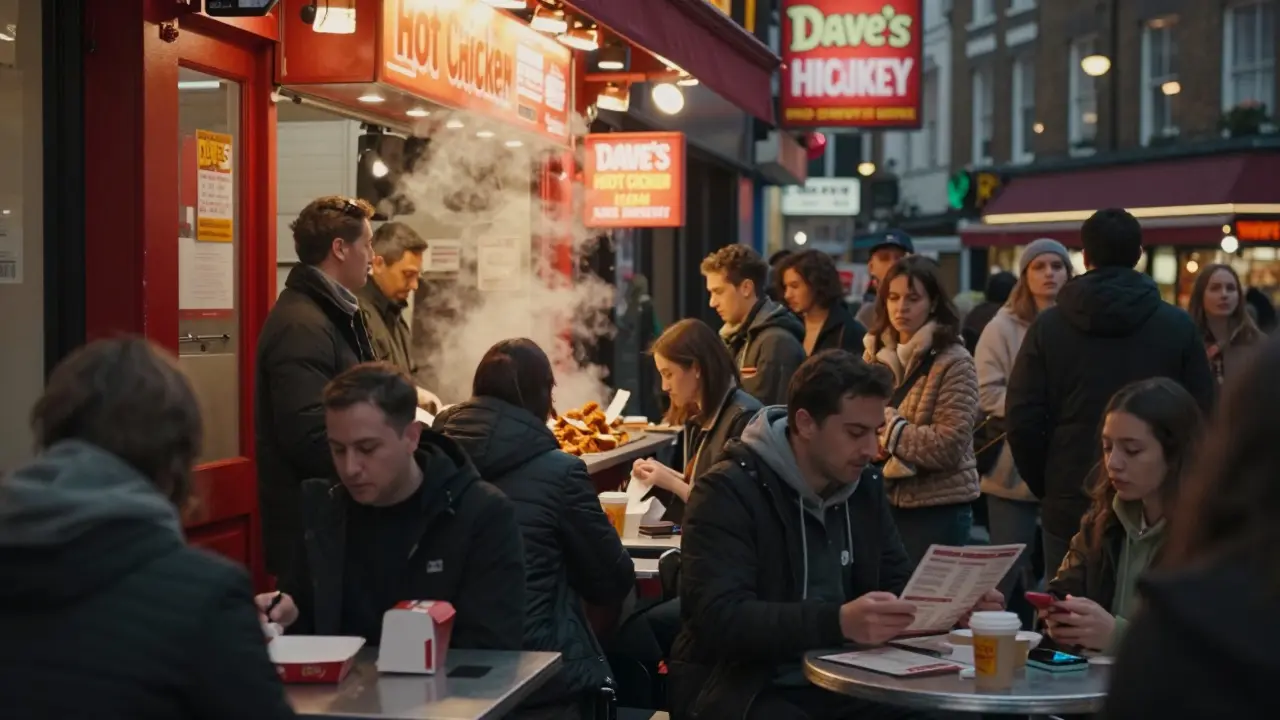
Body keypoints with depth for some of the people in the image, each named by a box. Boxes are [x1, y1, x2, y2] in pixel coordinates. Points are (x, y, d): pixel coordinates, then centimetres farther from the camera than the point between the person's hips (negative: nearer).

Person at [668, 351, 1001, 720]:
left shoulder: (865, 485, 9)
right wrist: (838, 622, -37)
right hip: (746, 690, -7)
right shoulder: (728, 492, -13)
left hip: (843, 680, 7)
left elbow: (898, 584, 17)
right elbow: (722, 617, -24)